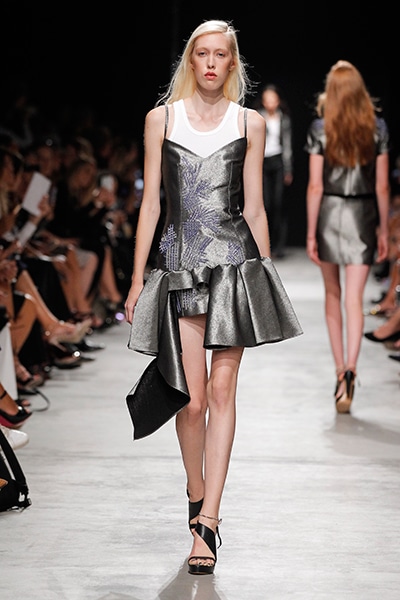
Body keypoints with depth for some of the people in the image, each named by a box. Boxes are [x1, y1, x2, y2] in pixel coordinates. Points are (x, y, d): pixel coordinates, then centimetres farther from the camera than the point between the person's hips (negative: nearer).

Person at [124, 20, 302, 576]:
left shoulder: (250, 123, 8)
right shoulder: (161, 118, 7)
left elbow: (254, 207, 10)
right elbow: (150, 203, 7)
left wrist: (265, 276, 9)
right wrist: (137, 278, 4)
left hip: (234, 261, 0)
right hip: (180, 264, 0)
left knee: (222, 389, -5)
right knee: (193, 397, -2)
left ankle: (206, 523, -2)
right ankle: (196, 495, 25)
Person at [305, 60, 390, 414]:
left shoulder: (320, 128, -6)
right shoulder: (377, 127, -1)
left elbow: (315, 186, -7)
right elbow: (382, 186, 0)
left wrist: (311, 233, -2)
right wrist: (383, 230, 9)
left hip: (328, 213, 0)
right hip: (363, 215, 0)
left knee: (333, 294, 16)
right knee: (354, 298, -3)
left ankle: (339, 369, 22)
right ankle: (350, 370, -21)